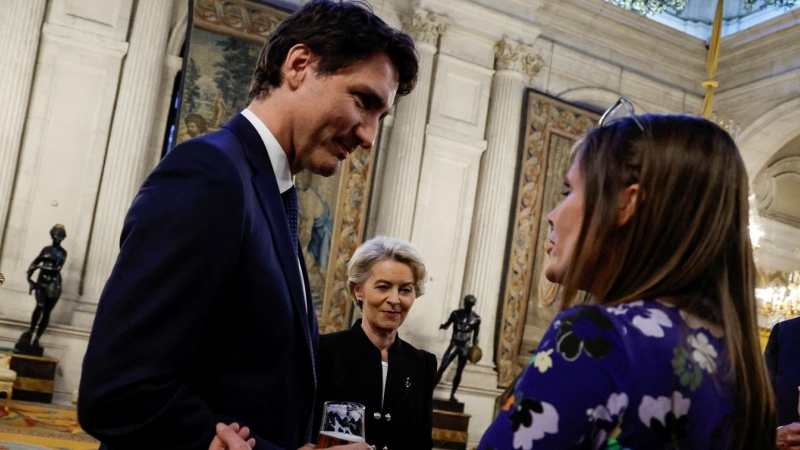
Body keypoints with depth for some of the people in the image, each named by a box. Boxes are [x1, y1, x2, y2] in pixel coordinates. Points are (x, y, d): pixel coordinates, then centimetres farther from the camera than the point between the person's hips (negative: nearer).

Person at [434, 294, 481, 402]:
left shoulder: (476, 319, 0)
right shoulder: (456, 313, -1)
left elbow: (475, 336, 7)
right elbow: (447, 324, 7)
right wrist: (443, 326, -17)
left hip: (465, 347, 1)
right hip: (454, 344, -1)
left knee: (459, 372, 6)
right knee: (442, 367, -13)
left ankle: (452, 395, 16)